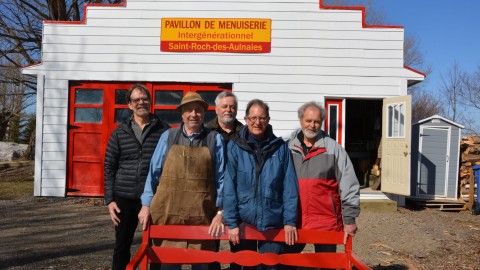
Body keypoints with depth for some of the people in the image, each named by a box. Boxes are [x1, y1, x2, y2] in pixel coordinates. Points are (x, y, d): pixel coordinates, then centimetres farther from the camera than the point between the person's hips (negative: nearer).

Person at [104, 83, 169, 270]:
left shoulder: (163, 131, 0)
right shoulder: (120, 133, 6)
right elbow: (109, 168, 7)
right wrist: (110, 199, 0)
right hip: (125, 198, 2)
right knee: (122, 246, 12)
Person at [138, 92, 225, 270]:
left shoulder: (215, 139, 1)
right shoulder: (168, 137, 6)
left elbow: (221, 178, 0)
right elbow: (154, 172, 7)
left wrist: (220, 212, -3)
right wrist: (146, 205, 4)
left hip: (201, 214, -1)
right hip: (168, 212, 1)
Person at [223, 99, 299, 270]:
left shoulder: (280, 147, 0)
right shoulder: (235, 147, -3)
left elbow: (290, 187, -2)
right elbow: (229, 187, -6)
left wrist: (290, 221, -6)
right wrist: (231, 222, -10)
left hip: (273, 223, 0)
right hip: (243, 222, 0)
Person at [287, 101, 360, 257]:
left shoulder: (333, 149, -1)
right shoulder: (288, 148, 5)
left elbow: (349, 186, -2)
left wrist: (349, 219, -5)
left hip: (326, 221, -2)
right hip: (293, 220, 2)